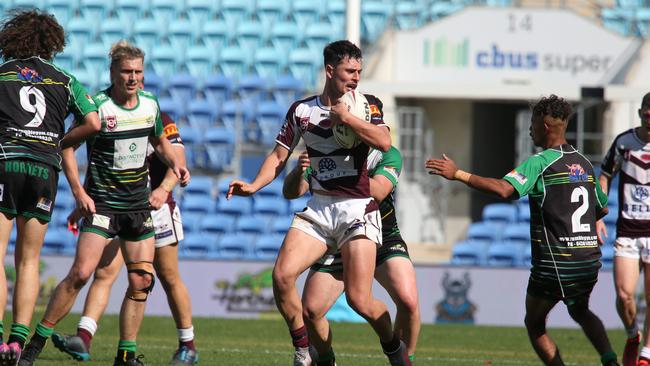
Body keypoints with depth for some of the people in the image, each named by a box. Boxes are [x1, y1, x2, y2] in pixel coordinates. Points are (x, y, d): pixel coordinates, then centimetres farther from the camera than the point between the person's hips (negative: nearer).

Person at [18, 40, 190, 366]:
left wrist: (175, 165, 4)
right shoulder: (97, 107, -12)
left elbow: (160, 142, 23)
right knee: (80, 274, -16)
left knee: (142, 281, 1)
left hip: (139, 205, 6)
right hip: (102, 202, -6)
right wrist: (78, 191, -16)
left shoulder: (150, 105, 5)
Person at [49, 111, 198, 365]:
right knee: (103, 273, -11)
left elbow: (178, 160, -17)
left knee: (170, 280, 6)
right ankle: (83, 339, -22)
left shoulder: (160, 121, -5)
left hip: (155, 209, -4)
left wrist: (164, 188, -35)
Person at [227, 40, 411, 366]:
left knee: (359, 300, -12)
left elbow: (384, 142, -16)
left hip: (357, 209, -3)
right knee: (282, 275, -16)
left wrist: (345, 117, -14)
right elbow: (279, 156, 12)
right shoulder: (301, 110, 8)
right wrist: (254, 185, -3)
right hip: (318, 209, 3)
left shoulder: (367, 105, 2)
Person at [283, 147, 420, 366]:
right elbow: (291, 192, -13)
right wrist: (299, 171, -34)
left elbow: (378, 192, -28)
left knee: (408, 302, -25)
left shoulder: (388, 155, -10)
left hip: (383, 239, -2)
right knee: (309, 311, -10)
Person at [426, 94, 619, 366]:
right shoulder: (584, 163, 10)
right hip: (589, 259, 7)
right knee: (580, 312, 31)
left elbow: (504, 189, -27)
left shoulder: (540, 163, -12)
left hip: (556, 263, -7)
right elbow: (603, 208, 21)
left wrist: (458, 174, -23)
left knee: (534, 323, 14)